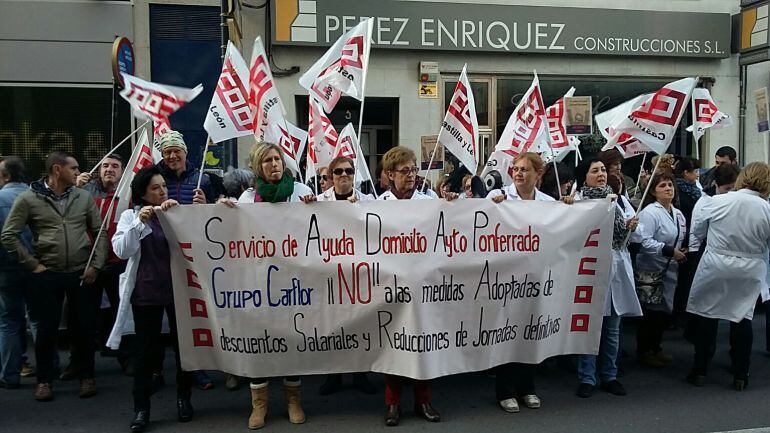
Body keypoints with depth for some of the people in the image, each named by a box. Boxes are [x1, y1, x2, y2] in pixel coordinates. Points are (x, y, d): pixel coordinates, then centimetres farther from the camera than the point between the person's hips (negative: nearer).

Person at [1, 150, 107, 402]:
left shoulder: (84, 197, 5)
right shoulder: (29, 198, -2)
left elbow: (100, 232, 7)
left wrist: (96, 265, -2)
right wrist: (33, 265, -5)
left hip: (82, 274, 2)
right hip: (47, 276, -2)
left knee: (84, 328, 7)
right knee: (47, 329, 6)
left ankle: (86, 376, 23)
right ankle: (44, 380, 23)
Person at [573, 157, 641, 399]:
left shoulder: (619, 199, 11)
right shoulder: (577, 200, -3)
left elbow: (636, 237, 8)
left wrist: (633, 227, -12)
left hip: (617, 267, 5)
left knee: (612, 327, 12)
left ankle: (609, 376, 25)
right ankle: (587, 379, 12)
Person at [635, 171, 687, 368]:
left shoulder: (678, 214, 14)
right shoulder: (649, 212, -14)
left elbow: (681, 240, 27)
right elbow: (644, 241, -22)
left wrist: (683, 252, 7)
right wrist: (669, 251, -23)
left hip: (670, 270, 8)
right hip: (651, 270, -8)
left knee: (666, 311, 13)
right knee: (652, 313, -3)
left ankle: (655, 348, 29)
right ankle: (643, 350, 13)